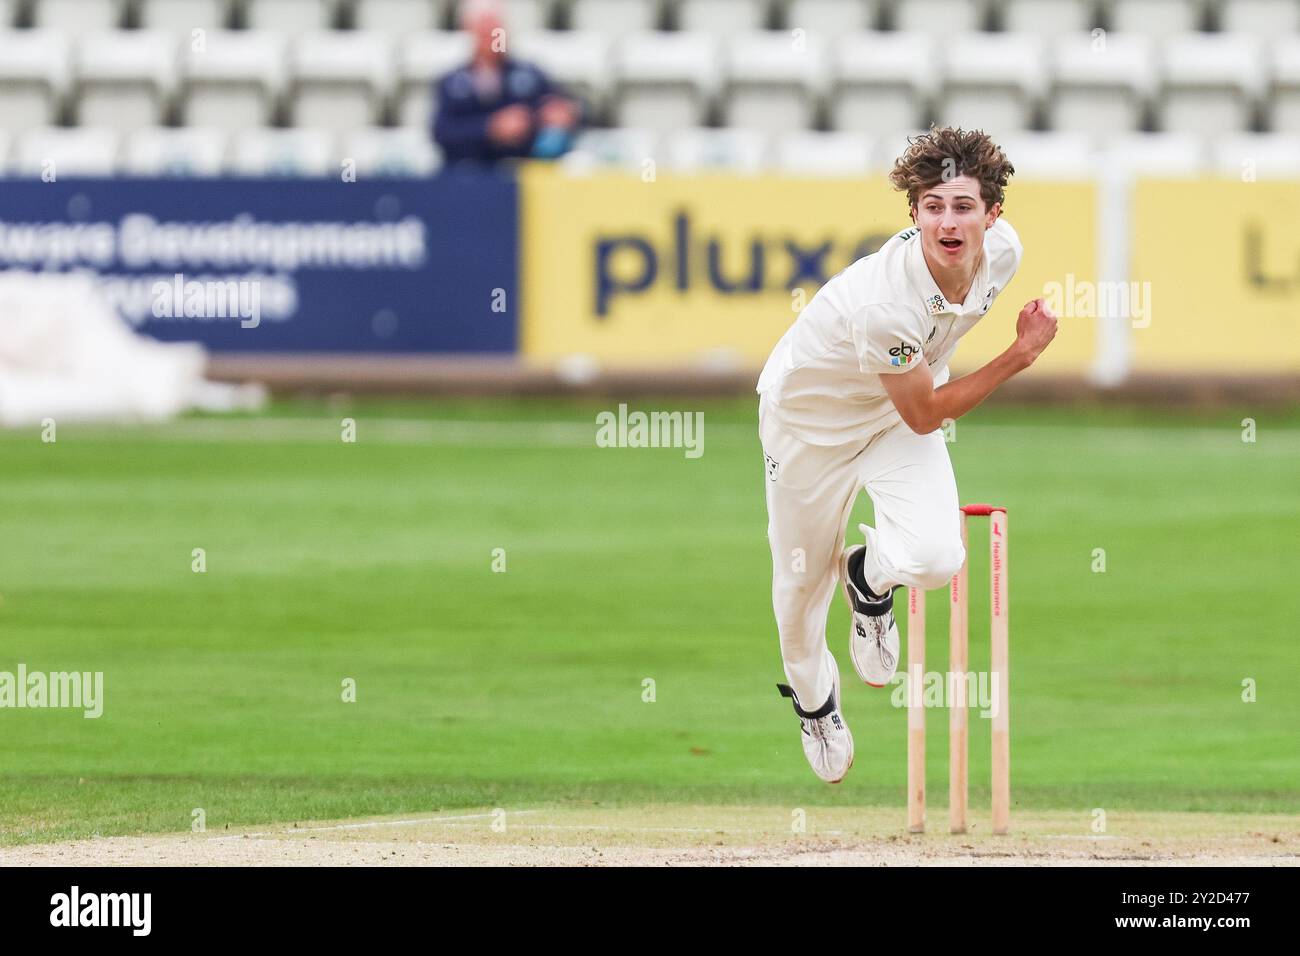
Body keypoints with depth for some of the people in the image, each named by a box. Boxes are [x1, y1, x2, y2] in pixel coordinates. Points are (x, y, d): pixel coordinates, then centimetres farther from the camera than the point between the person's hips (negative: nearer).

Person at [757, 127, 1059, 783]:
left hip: (898, 408, 4)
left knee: (937, 556, -21)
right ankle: (812, 697, 45)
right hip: (811, 414, -4)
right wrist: (1021, 355, -27)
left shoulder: (1002, 249, -21)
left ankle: (869, 580, 17)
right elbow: (924, 416, -26)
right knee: (802, 578, 11)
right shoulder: (885, 303, -40)